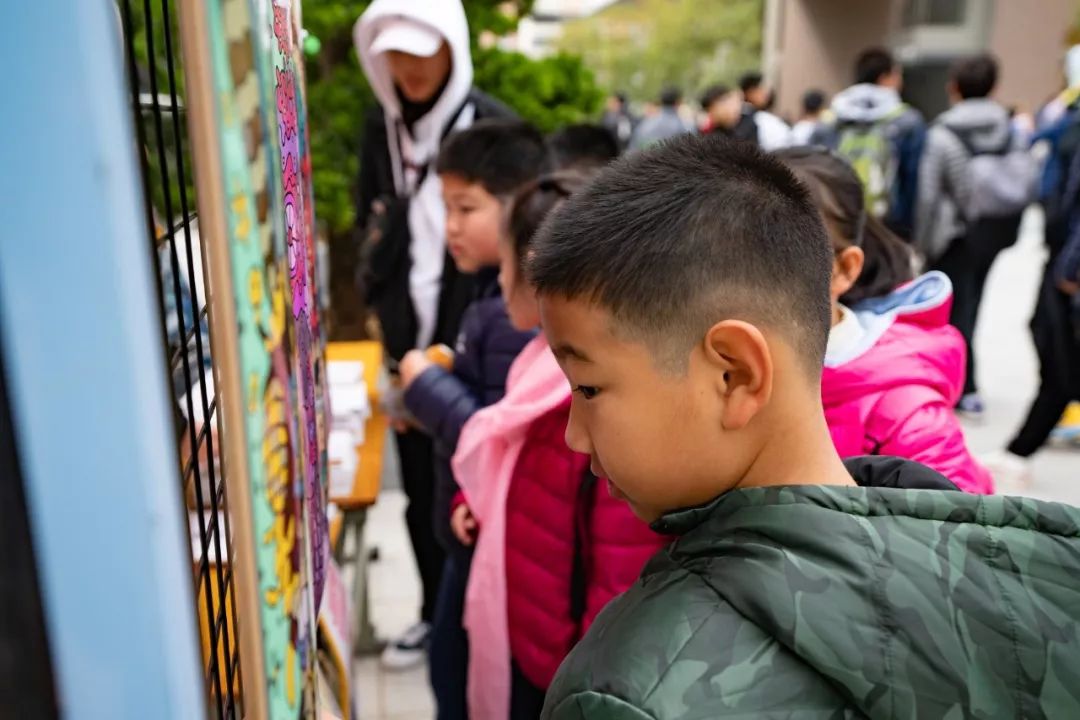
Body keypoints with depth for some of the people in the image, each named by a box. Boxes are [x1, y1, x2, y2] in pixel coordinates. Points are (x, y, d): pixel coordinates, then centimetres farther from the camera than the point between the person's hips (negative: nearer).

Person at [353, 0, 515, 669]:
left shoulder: (492, 124, -9)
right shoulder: (380, 124, 7)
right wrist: (384, 308, 9)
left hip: (471, 343, -4)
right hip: (407, 340, 5)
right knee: (420, 490, 14)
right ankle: (436, 610, 34)